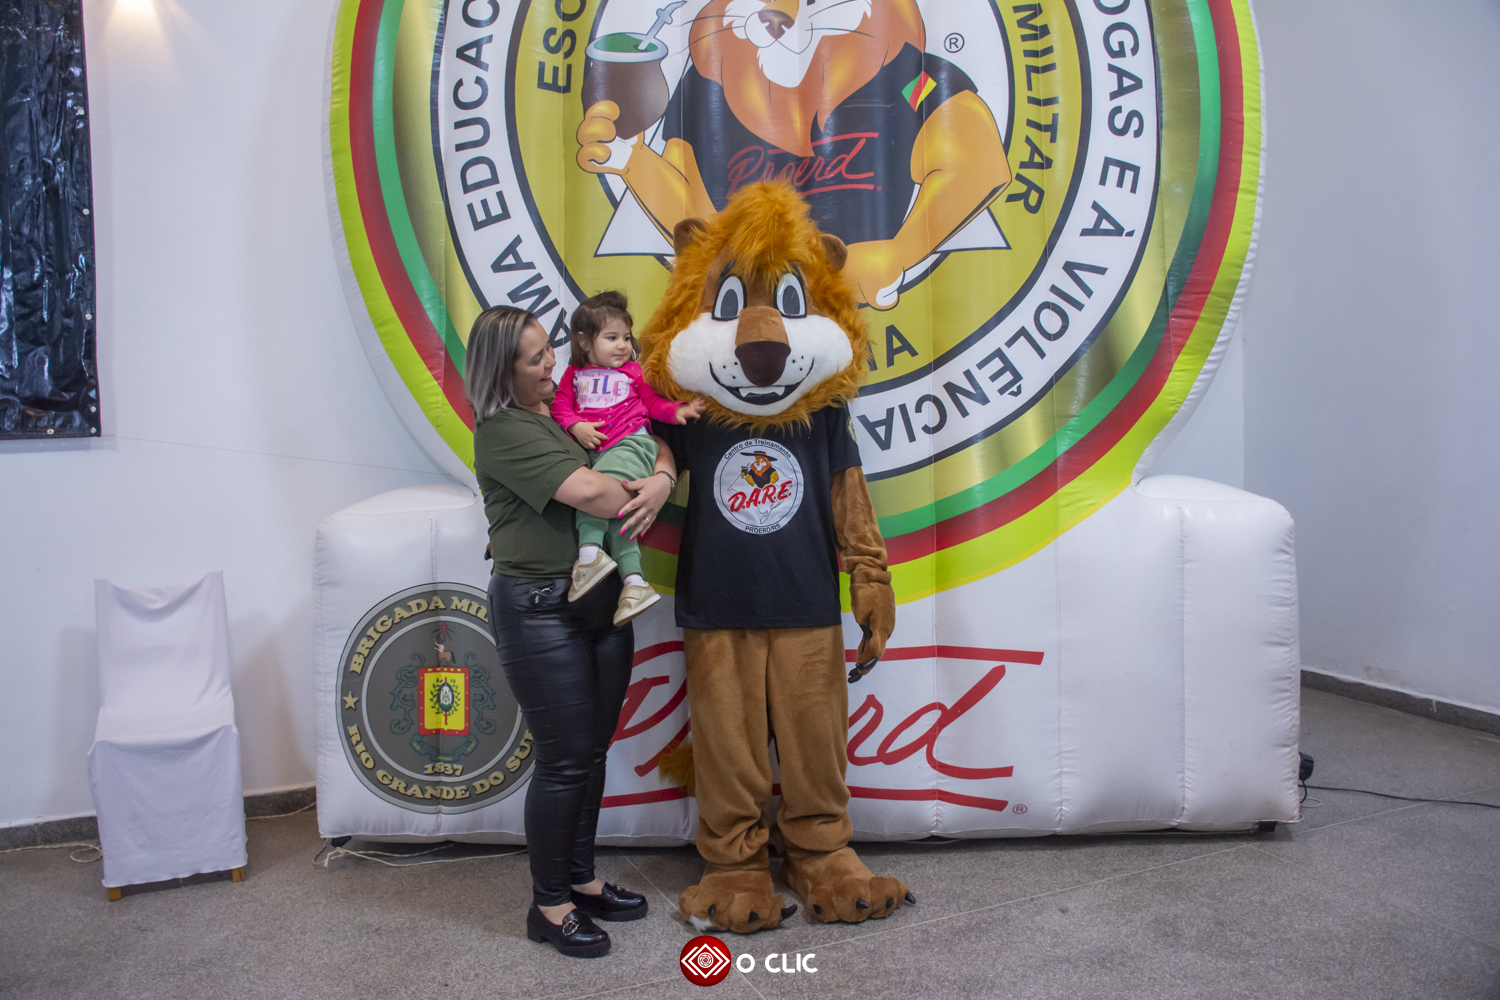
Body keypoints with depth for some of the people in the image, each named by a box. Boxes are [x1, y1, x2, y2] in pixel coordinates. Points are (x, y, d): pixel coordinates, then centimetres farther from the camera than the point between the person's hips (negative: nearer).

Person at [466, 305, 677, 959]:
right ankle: (549, 905, 17)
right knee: (564, 759, 0)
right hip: (541, 608, -7)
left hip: (603, 602, 8)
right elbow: (585, 492, -25)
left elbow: (653, 441, 12)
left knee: (593, 751, 15)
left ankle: (580, 880, 32)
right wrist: (641, 496, -7)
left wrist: (662, 479, -10)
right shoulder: (502, 430, -12)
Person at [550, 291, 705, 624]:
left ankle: (590, 553, -28)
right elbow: (561, 405, 11)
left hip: (631, 443, -3)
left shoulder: (632, 371, 13)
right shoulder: (575, 374, 16)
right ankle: (633, 581, -6)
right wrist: (576, 427, -6)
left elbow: (653, 402, 12)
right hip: (592, 449, 3)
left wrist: (676, 411, -5)